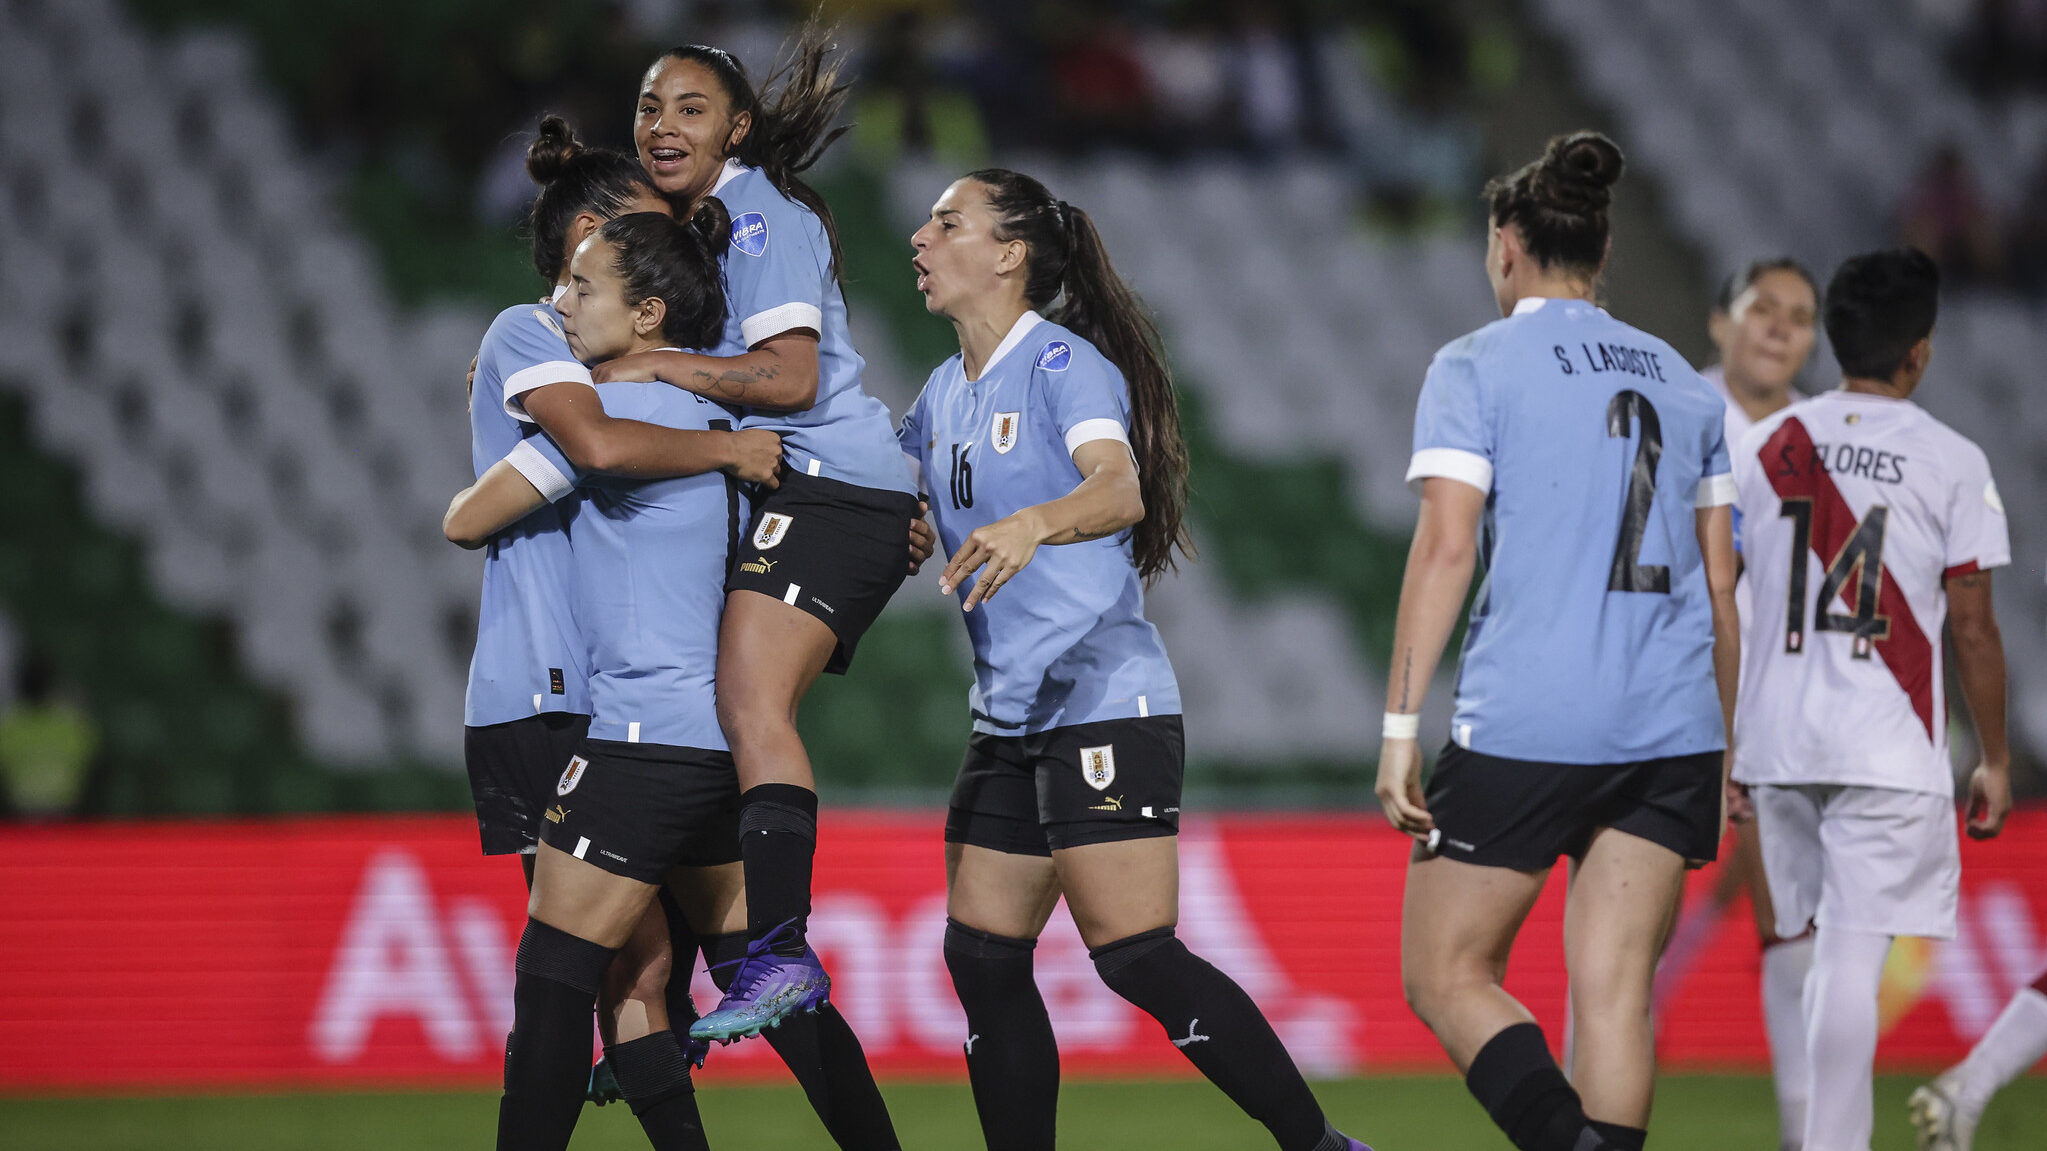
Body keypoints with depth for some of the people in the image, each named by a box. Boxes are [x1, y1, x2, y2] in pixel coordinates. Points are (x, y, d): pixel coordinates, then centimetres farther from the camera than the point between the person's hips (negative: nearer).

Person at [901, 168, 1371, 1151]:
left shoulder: (1064, 365, -10)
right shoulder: (943, 395, 15)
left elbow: (1119, 489, -28)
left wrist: (1030, 526, -48)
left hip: (1104, 707, -9)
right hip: (1007, 723, 9)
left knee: (1136, 959, -15)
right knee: (983, 962, 5)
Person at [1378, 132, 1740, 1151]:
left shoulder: (1474, 367, 0)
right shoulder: (1682, 382, 15)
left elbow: (1445, 548, -9)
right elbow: (1720, 587, 15)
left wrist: (1401, 726, -8)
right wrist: (1719, 764, 22)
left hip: (1523, 723, -5)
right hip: (1671, 725, 5)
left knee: (1443, 974, 4)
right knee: (1614, 992, 4)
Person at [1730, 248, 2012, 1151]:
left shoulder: (1765, 447, 6)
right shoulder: (1952, 463, -5)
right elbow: (1973, 628, -3)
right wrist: (1995, 761, 7)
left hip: (1777, 740, 4)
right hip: (1888, 752, -4)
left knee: (1824, 951, 18)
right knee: (1852, 964, -7)